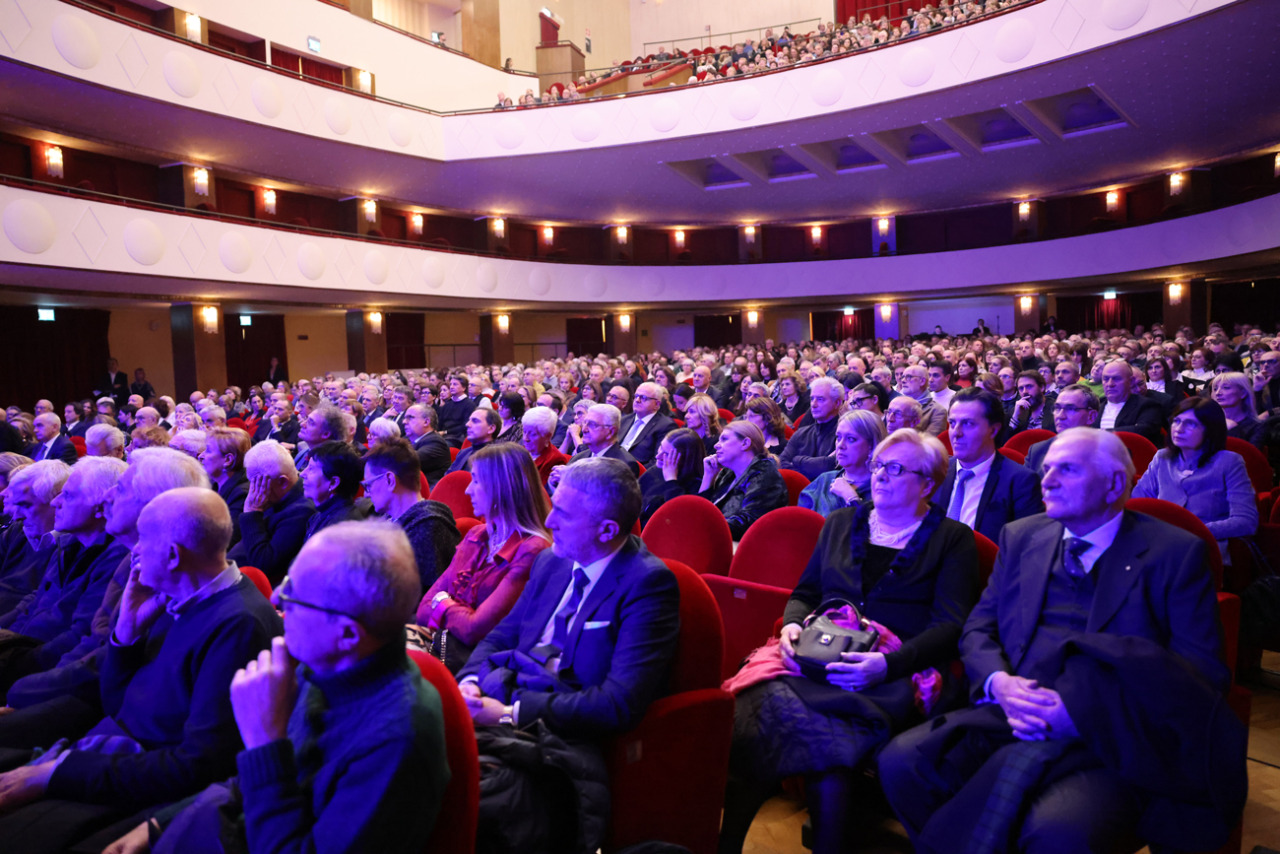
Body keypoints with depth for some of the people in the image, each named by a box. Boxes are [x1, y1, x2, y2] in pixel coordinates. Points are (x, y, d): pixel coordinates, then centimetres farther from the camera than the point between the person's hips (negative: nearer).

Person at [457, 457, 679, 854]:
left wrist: (512, 714, -17)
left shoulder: (648, 583, -12)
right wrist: (470, 681, -3)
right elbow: (500, 636, 19)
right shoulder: (552, 560, 12)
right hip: (495, 709, 7)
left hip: (563, 738, -7)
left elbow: (620, 704, -18)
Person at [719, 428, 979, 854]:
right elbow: (804, 594, 23)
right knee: (765, 695, -30)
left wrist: (888, 664, -17)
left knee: (829, 723, -37)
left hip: (898, 670, -3)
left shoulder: (953, 539, 11)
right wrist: (792, 625, -1)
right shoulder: (840, 523, 24)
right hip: (817, 656, 4)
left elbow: (950, 626, -1)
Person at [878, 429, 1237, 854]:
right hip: (1011, 718, 4)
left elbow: (1201, 671, -5)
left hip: (1111, 740, -4)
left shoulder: (1176, 553, 3)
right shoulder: (1021, 537, 16)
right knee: (901, 761, -21)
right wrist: (998, 682, -8)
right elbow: (979, 627, 15)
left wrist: (1082, 712, -17)